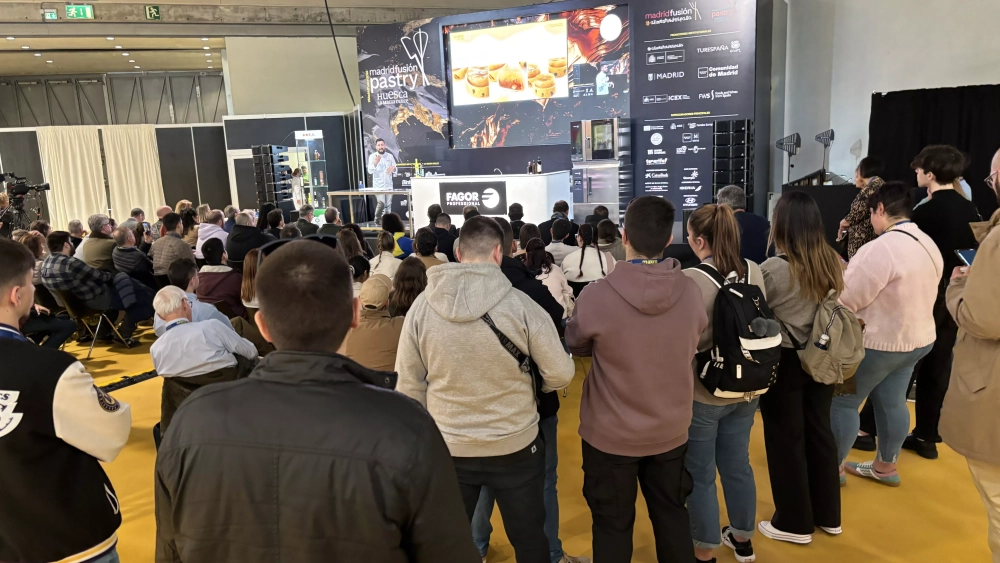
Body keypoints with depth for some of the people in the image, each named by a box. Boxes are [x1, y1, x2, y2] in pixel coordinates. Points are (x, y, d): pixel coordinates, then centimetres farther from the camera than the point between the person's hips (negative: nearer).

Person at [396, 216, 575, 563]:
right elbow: (560, 375, -11)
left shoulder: (421, 306, -11)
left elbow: (408, 386, -4)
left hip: (447, 449, 2)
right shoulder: (520, 305, -17)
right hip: (515, 446, -1)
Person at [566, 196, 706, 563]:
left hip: (610, 433, -3)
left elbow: (576, 346, -5)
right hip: (672, 429, 3)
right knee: (672, 516, 22)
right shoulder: (690, 292, -13)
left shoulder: (596, 295, -24)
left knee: (612, 525, 15)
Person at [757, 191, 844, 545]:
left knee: (786, 439, 8)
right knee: (819, 431, 18)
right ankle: (828, 514, 33)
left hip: (784, 362, -6)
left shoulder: (773, 269, -20)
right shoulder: (832, 262, -1)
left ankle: (794, 523, 20)